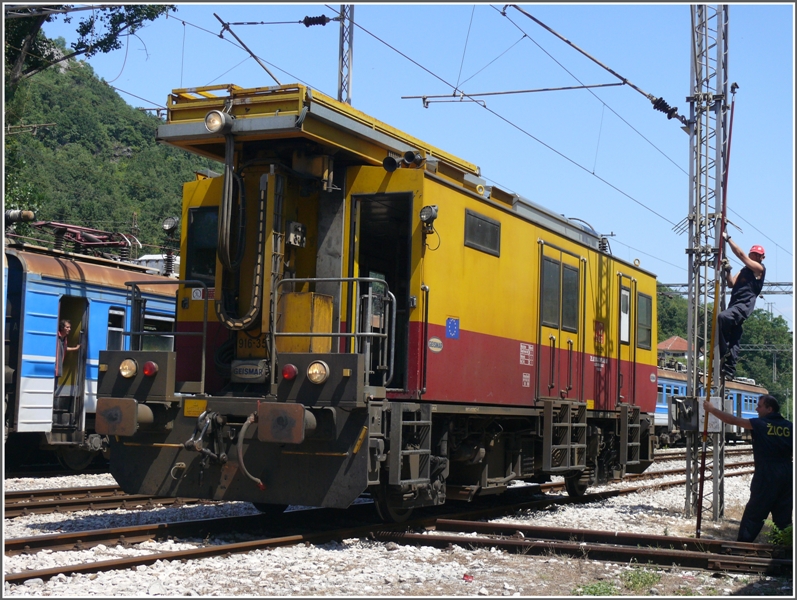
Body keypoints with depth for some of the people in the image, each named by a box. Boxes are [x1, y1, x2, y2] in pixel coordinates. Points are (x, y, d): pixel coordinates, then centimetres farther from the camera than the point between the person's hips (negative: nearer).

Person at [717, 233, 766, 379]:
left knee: (722, 317, -34)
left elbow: (741, 254, -4)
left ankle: (723, 351, -27)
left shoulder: (759, 269, 2)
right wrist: (727, 271, 3)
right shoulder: (744, 270, 26)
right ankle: (730, 370, 4)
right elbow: (732, 284, 19)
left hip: (744, 305, -8)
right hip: (735, 305, 8)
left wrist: (728, 239, -2)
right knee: (733, 340, 5)